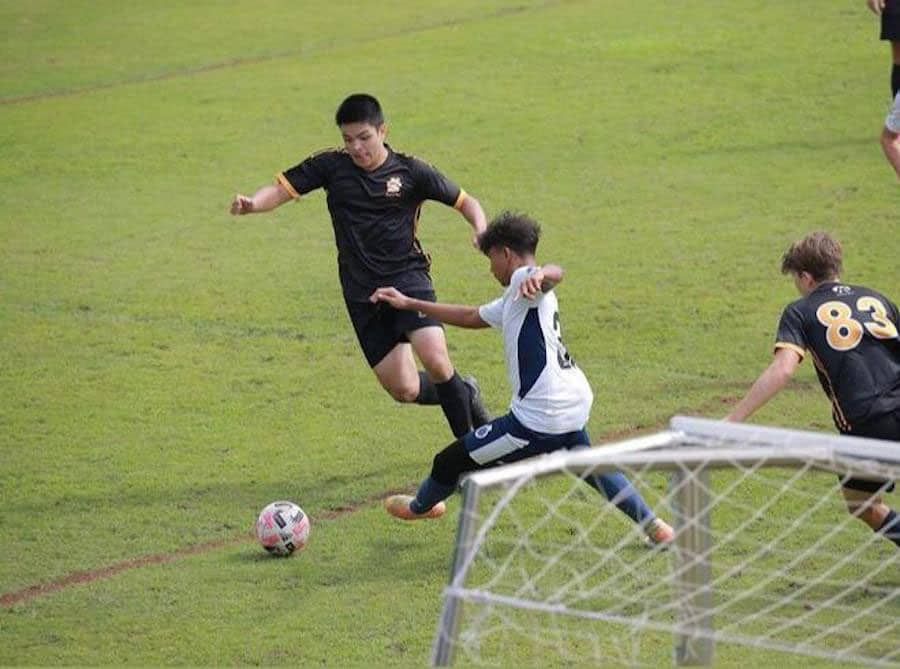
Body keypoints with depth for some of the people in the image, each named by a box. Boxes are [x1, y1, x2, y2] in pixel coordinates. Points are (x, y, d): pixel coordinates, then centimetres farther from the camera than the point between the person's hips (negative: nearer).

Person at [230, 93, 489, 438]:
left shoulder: (410, 171, -3)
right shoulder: (331, 166, 0)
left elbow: (464, 201, 5)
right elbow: (282, 189, -4)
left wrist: (481, 228, -15)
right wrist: (251, 204, -25)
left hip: (407, 276, -2)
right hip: (361, 290, 2)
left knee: (435, 359, -25)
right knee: (404, 390, -1)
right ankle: (464, 394, 31)